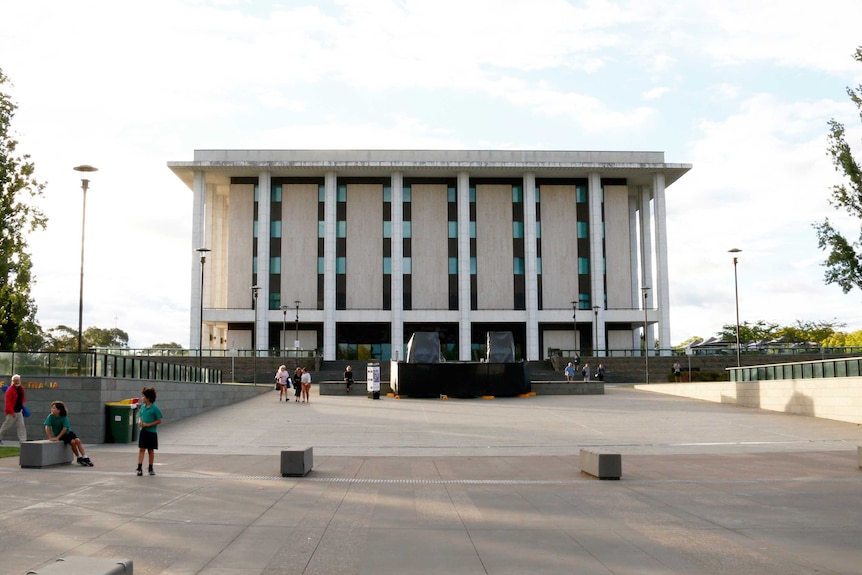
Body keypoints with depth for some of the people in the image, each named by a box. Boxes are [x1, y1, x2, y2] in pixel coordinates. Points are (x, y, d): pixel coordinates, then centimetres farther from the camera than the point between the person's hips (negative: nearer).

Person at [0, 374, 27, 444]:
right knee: (6, 425, 4)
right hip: (12, 412, -7)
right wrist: (12, 412, -21)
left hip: (19, 411, 7)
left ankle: (23, 440, -1)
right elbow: (8, 402, -18)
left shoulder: (21, 389, 9)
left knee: (21, 426, 1)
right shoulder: (10, 390, -14)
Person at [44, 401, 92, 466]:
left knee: (77, 440, -23)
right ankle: (79, 458, -9)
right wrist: (50, 438, -28)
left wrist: (57, 437, -29)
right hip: (58, 435, -1)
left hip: (68, 432, 1)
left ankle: (85, 458, -22)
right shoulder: (51, 416, -14)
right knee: (72, 442, -24)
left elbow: (65, 428, -22)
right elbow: (47, 427, -20)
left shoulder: (64, 417, -16)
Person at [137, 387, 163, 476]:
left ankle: (150, 468, 19)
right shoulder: (142, 407, 5)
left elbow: (159, 421, -10)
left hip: (152, 432, -4)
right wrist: (140, 422, -5)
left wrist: (148, 425, -16)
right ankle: (139, 468, -6)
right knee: (141, 449, -4)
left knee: (151, 450, 8)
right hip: (143, 431, 4)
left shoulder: (155, 408, -11)